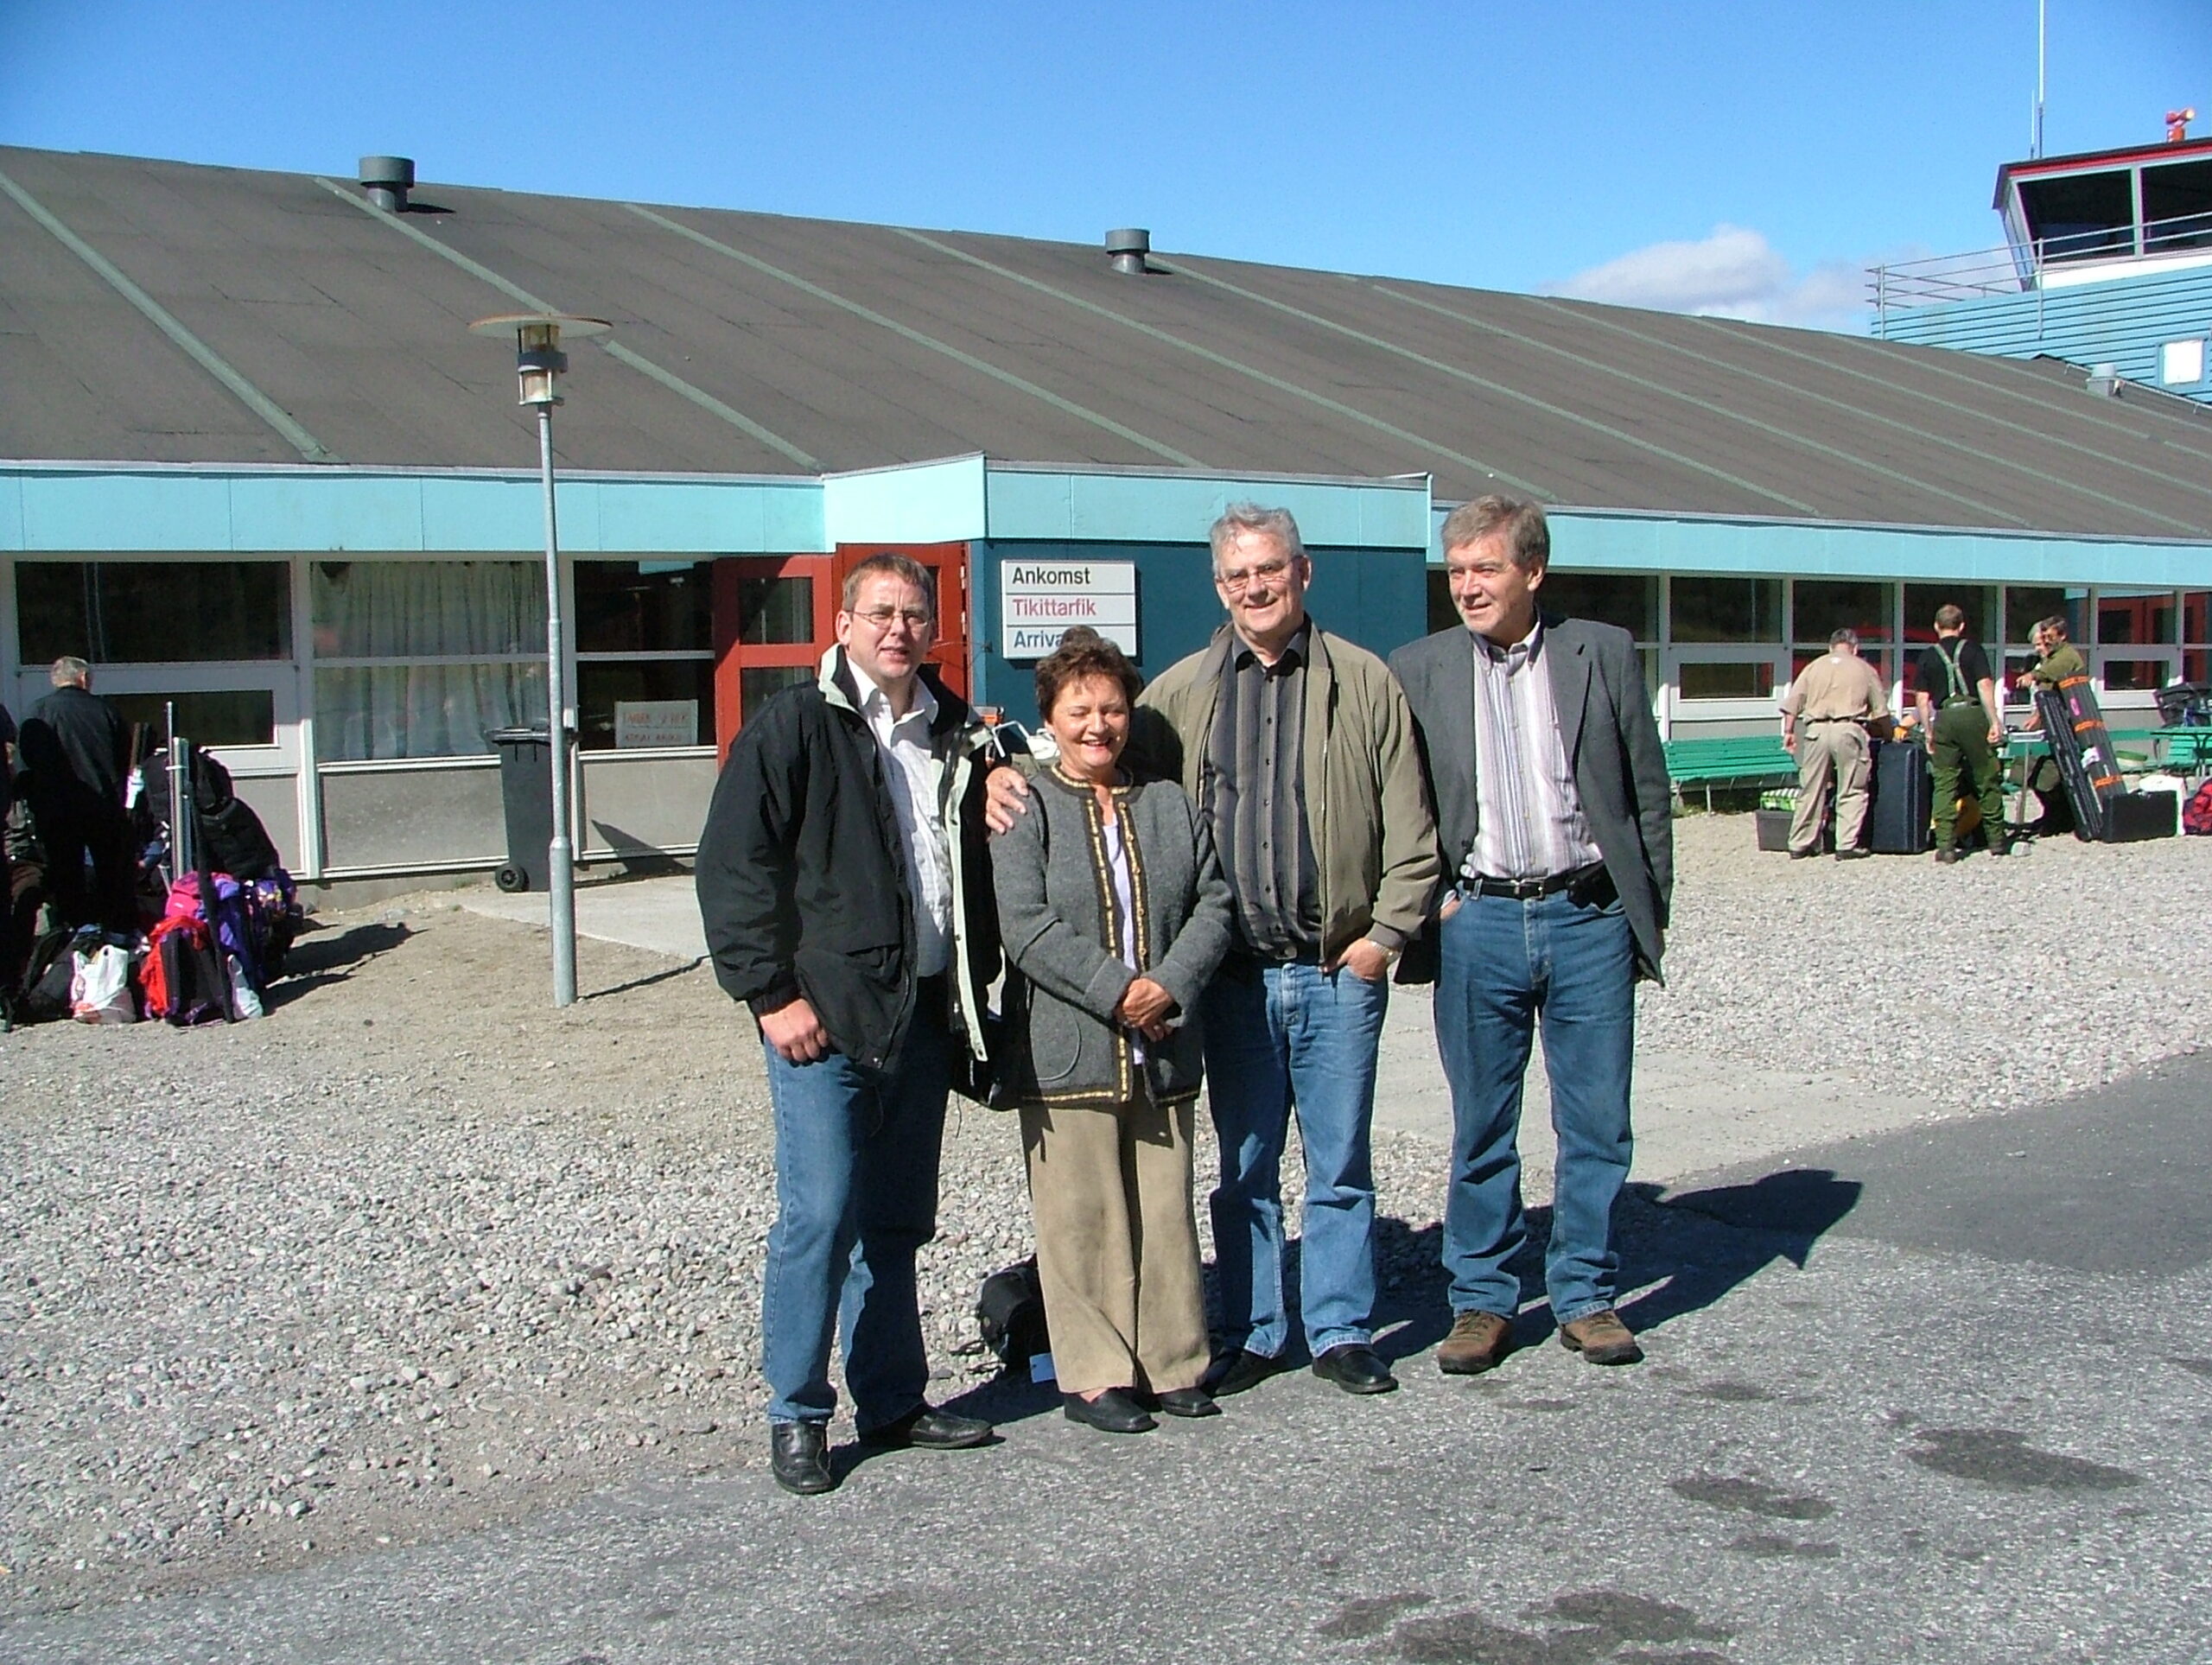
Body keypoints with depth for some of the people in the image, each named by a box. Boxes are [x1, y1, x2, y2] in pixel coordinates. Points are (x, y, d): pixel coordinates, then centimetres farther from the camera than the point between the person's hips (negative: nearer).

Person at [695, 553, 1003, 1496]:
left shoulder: (957, 737, 13)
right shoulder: (793, 729, -5)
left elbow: (978, 870, 22)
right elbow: (732, 869, -9)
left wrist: (975, 984, 13)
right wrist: (772, 993, -14)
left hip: (925, 1014, 6)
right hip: (826, 1017, -6)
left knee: (899, 1222, 13)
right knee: (821, 1214, -7)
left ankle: (893, 1402, 24)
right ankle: (796, 1417, 6)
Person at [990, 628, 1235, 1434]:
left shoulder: (1170, 805, 13)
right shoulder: (1025, 810, -1)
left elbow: (1213, 905, 6)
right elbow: (1027, 927, -11)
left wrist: (1170, 986, -10)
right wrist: (1115, 990, -17)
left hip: (1162, 1051, 4)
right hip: (1065, 1054, -4)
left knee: (1166, 1210, 10)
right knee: (1083, 1219, 0)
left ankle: (1173, 1364, 21)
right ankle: (1093, 1375, 10)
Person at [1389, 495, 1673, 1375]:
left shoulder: (1604, 654, 3)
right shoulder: (1416, 670, 4)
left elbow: (1648, 790, 7)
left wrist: (1651, 909, 5)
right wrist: (1425, 902, -1)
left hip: (1590, 916, 0)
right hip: (1477, 922, 0)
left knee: (1598, 1123, 6)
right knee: (1481, 1129, 7)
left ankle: (1587, 1295, 21)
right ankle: (1482, 1301, 20)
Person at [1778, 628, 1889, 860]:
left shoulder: (1815, 666, 15)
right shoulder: (1864, 669, 12)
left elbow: (1792, 702, 7)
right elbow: (1880, 710, 12)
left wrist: (1789, 732, 13)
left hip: (1816, 730, 2)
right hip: (1848, 730, -2)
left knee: (1810, 790, 8)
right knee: (1851, 792, 5)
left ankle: (1799, 845, 12)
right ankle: (1846, 846, -1)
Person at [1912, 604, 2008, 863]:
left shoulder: (1928, 656, 9)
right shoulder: (1973, 649, 4)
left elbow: (1922, 698, 5)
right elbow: (1984, 685, -5)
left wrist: (1928, 732, 10)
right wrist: (1995, 721, -4)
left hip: (1944, 719, 1)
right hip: (1973, 715, -1)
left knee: (1944, 784, 2)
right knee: (1987, 780, 9)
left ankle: (1945, 845, -5)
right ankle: (1996, 840, 16)